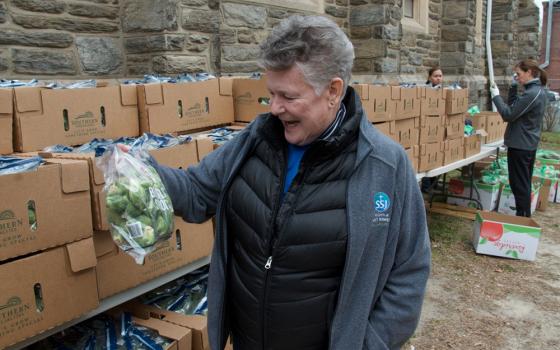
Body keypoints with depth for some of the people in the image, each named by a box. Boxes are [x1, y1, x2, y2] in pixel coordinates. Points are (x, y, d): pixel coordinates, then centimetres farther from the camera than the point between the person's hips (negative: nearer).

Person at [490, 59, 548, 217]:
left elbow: (508, 114, -20)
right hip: (529, 144, 10)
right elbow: (514, 106, 16)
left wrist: (496, 95, -12)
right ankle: (525, 215, 29)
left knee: (519, 183, -1)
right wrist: (513, 86, 7)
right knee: (524, 182, 18)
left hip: (520, 145, -10)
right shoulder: (538, 90, 9)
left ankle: (522, 218, 7)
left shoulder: (531, 94, -22)